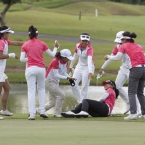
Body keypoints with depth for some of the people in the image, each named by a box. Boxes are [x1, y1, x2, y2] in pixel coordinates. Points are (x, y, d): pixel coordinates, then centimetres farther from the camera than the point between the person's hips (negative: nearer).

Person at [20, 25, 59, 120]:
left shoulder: (25, 45, 1)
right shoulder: (42, 44, 2)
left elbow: (22, 59, -5)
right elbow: (52, 54, 9)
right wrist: (56, 47, 28)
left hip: (30, 69, -1)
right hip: (41, 69, 1)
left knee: (31, 91, -1)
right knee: (41, 89, 18)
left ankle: (32, 114, -8)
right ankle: (42, 111, 10)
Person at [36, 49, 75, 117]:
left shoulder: (65, 63, 0)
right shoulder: (55, 62, -24)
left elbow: (64, 73, 5)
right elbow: (56, 75, -27)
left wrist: (70, 78, -14)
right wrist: (67, 77, -32)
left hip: (55, 82, 9)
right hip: (49, 81, -9)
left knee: (52, 102, 7)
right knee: (61, 95, -17)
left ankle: (38, 110, 17)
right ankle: (57, 113, -8)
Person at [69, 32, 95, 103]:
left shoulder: (89, 48, -23)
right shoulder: (78, 46, -6)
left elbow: (90, 60, -39)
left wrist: (90, 72, -52)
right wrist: (71, 66, 23)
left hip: (87, 67, -6)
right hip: (79, 66, 6)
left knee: (84, 88, -8)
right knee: (73, 84, -1)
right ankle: (80, 101, 16)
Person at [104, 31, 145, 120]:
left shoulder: (124, 46, 5)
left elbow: (117, 57, 1)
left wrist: (108, 57, 17)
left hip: (135, 69, -6)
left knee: (132, 92, -4)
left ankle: (133, 113, -18)